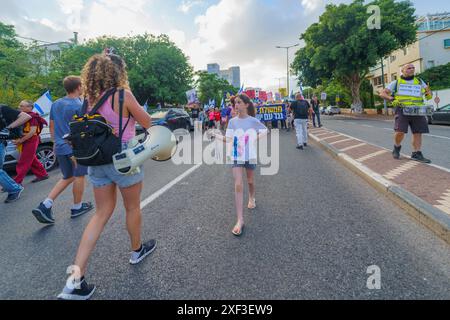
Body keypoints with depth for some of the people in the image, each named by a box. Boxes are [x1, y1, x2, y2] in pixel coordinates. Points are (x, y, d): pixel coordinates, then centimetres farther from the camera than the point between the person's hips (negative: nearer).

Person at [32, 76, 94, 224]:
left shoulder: (56, 104, 10)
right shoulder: (79, 105, -12)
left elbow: (51, 126, 16)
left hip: (60, 148, 7)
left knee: (67, 178, 18)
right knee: (79, 176, 9)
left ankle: (45, 206, 7)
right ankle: (77, 207, 22)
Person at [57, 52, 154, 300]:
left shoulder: (91, 98, 6)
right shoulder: (123, 95, -13)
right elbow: (148, 124, -4)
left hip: (97, 160, 6)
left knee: (102, 213, 12)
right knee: (133, 208, 16)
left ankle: (75, 280, 9)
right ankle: (137, 250, 39)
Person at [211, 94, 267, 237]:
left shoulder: (253, 121, -7)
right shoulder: (232, 121, -2)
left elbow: (265, 131, 7)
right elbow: (228, 139, -2)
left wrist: (256, 138, -5)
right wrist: (216, 135, -15)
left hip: (250, 156, 0)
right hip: (236, 156, 0)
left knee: (250, 181, 19)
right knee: (238, 185, -9)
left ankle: (252, 198, 55)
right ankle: (240, 220, -8)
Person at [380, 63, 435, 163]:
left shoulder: (420, 81, 19)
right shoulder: (396, 82, 9)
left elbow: (428, 91, 28)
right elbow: (382, 93, 4)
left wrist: (429, 94, 3)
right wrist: (392, 99, -14)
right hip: (402, 109, -4)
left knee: (418, 132, -1)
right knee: (400, 131, -16)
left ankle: (417, 154, 4)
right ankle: (397, 147, 11)